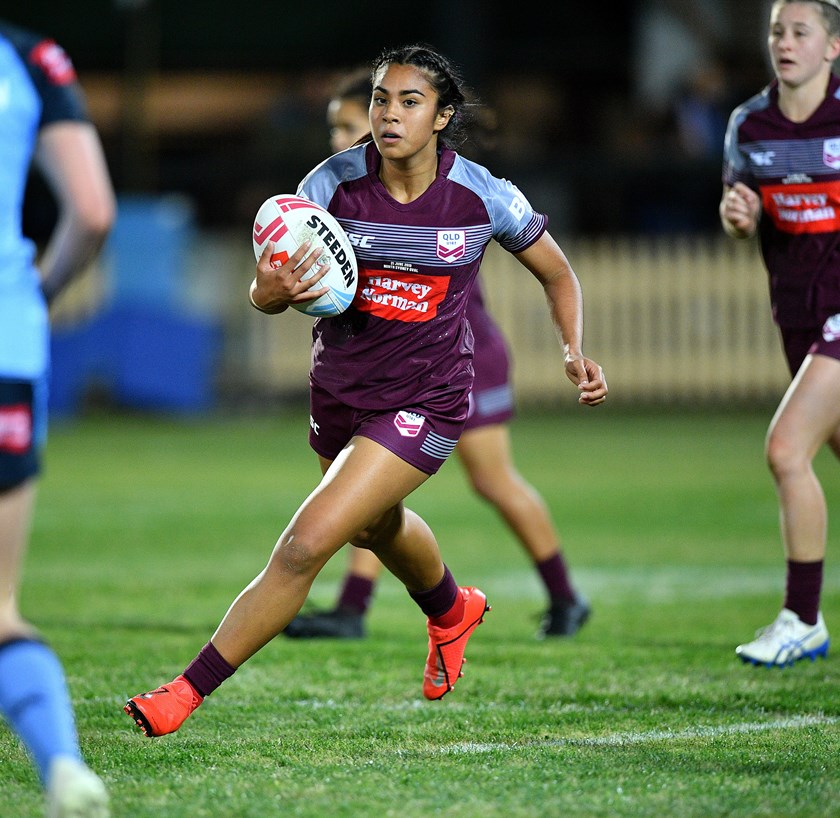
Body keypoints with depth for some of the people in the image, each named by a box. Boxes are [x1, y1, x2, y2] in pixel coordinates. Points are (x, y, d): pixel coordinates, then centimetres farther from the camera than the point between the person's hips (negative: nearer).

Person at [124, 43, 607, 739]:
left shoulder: (484, 196, -14)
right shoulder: (335, 181, -12)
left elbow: (558, 274, 4)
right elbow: (265, 292, -15)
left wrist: (574, 351, -11)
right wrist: (274, 290, -39)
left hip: (424, 402, -4)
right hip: (339, 389, 5)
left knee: (305, 545, -18)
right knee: (377, 527, 31)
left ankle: (186, 693, -10)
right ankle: (453, 610, 65)